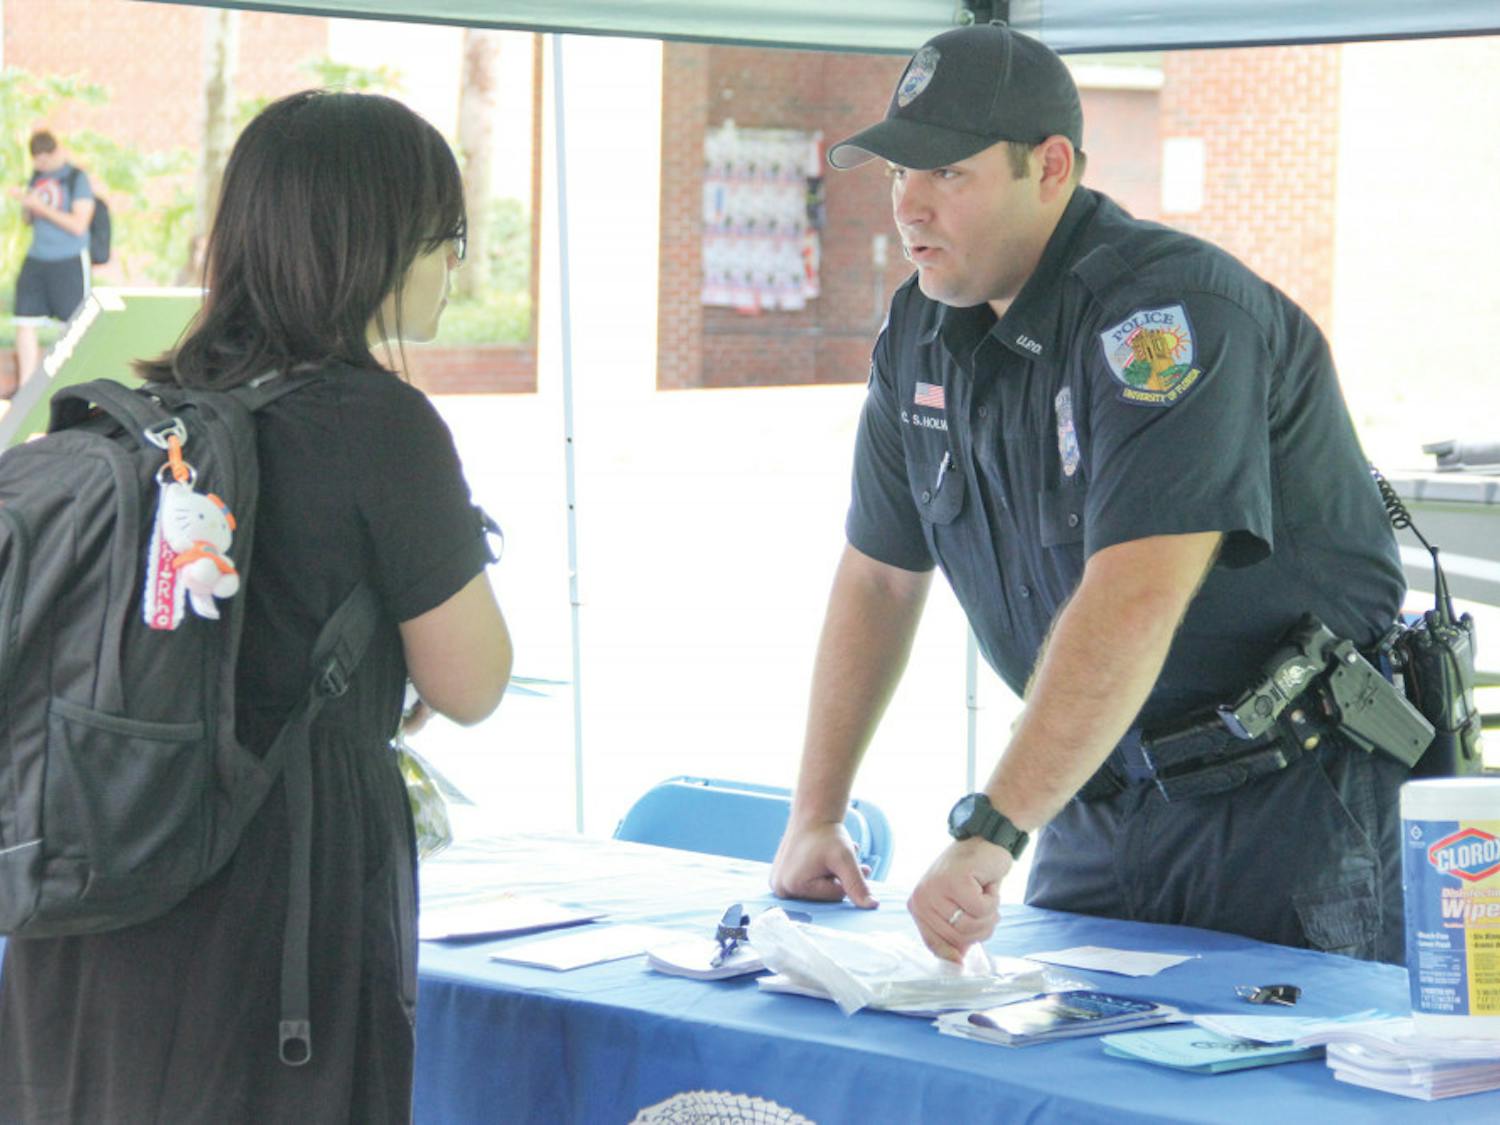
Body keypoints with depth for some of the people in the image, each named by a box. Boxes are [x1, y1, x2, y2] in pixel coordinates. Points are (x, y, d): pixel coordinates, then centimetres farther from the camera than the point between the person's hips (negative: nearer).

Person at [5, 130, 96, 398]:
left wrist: (42, 207, -18)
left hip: (69, 262, -6)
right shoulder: (37, 177, 11)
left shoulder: (77, 178, -7)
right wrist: (25, 203, -3)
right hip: (36, 260, 6)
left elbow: (79, 225, -13)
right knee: (24, 322, 3)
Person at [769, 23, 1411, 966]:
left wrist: (989, 834, -40)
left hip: (1290, 804, -7)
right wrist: (815, 818, 8)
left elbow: (1131, 609, -34)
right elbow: (880, 577, 14)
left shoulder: (1170, 314, -23)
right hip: (1103, 795, 7)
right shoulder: (922, 331, 4)